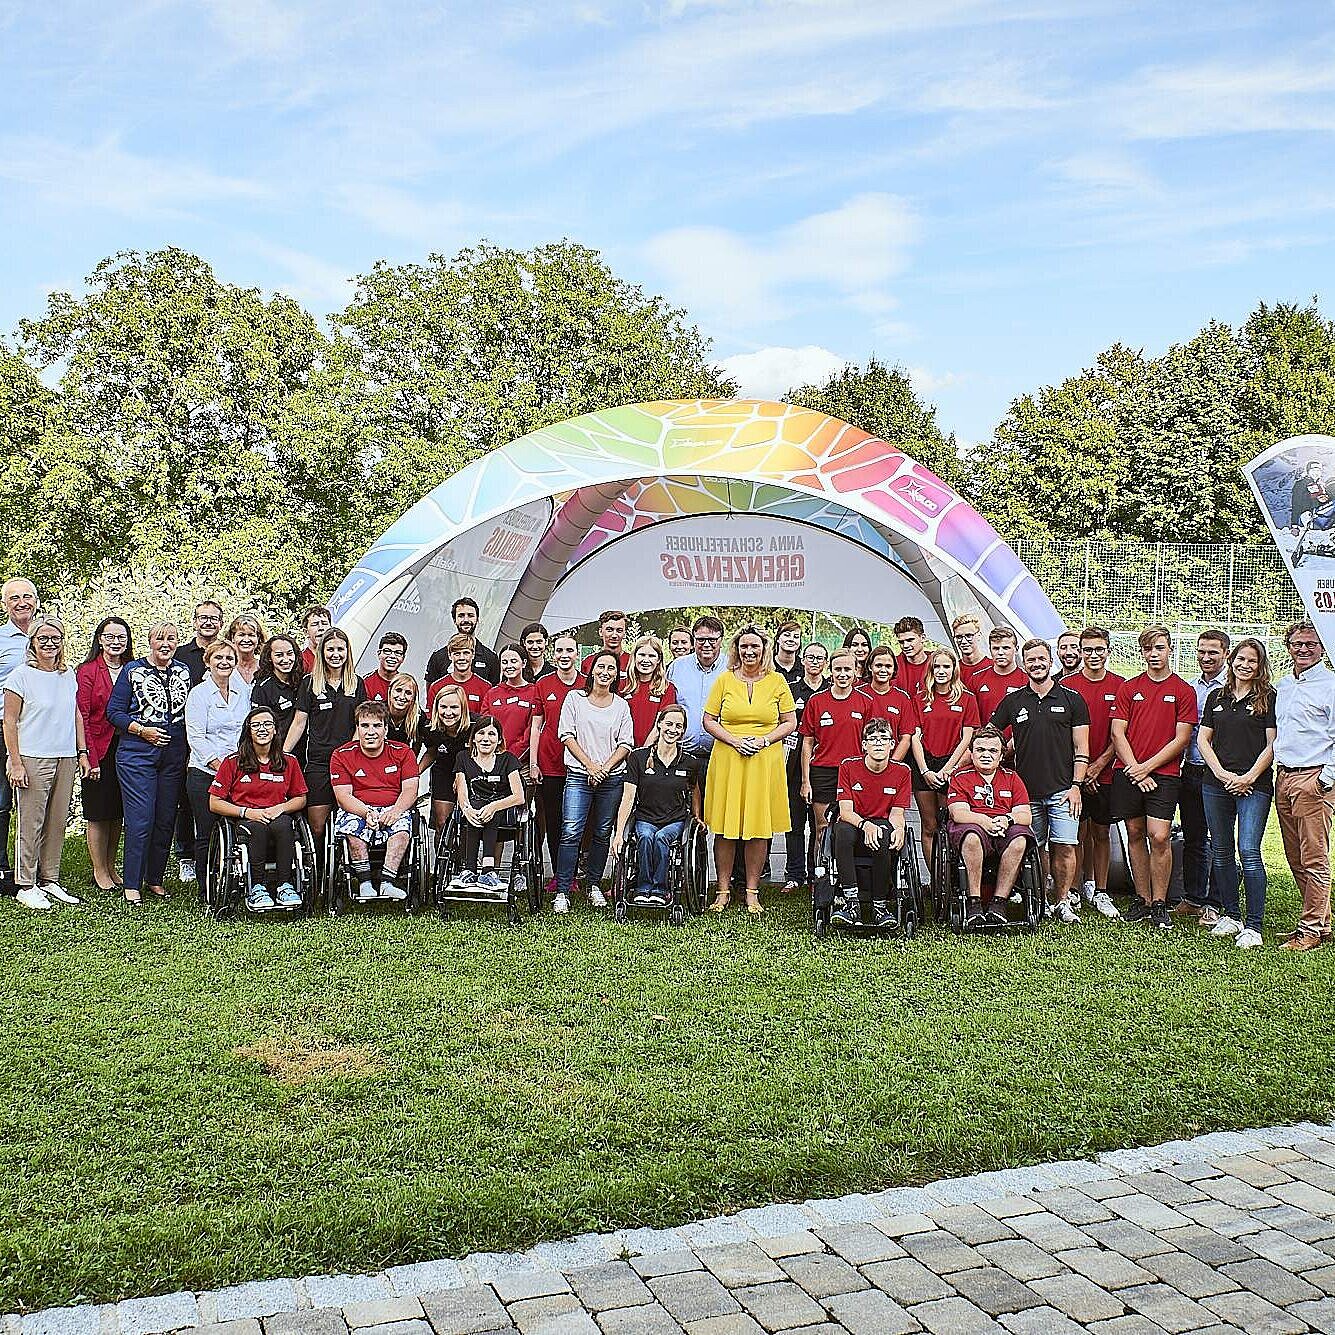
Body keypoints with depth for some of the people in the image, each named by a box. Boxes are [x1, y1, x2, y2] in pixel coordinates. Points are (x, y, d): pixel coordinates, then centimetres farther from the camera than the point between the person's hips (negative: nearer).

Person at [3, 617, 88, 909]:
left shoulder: (68, 675, 11)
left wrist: (82, 752, 13)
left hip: (66, 759, 5)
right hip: (33, 759, -5)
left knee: (58, 822, 8)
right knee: (31, 824, -2)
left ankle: (50, 880, 18)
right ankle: (26, 885, 6)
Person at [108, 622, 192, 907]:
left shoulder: (184, 672, 11)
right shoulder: (133, 671, 0)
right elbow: (114, 712, -1)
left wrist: (189, 747, 6)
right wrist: (142, 730, -13)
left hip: (175, 755, 4)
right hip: (137, 753, -4)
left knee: (166, 819, 7)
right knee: (140, 819, -8)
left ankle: (154, 878, 20)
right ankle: (132, 884, 1)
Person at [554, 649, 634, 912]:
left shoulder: (621, 705, 11)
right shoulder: (574, 698, 5)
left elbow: (625, 743, 7)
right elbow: (567, 735, 0)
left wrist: (605, 767, -7)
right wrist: (590, 765, -8)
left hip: (612, 777, 3)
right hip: (579, 775, -3)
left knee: (602, 834, 7)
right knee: (571, 832, -12)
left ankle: (594, 885, 20)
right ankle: (562, 892, -9)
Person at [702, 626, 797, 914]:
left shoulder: (777, 681, 6)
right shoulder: (725, 680, 5)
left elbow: (790, 722, 7)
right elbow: (709, 721, 5)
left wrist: (764, 740, -8)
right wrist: (735, 741, -10)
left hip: (765, 761, 0)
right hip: (727, 760, 0)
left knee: (759, 827, 2)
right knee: (725, 828, 1)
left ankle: (752, 892, 12)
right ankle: (723, 891, 11)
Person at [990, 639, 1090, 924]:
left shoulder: (1071, 698, 4)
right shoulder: (1013, 701, 8)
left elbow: (1081, 748, 3)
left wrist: (1076, 785, -5)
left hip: (1063, 790, -2)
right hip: (1027, 790, 2)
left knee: (1064, 847, -5)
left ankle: (1064, 902, 8)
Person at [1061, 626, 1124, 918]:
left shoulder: (1120, 686, 3)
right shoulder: (1067, 685, 1)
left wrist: (1099, 765, -7)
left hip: (1105, 773, 1)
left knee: (1101, 833, 7)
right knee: (1079, 831, 1)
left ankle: (1100, 892, 16)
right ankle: (1082, 886, 11)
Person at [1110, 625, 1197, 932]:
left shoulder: (1183, 691, 4)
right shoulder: (1128, 688, 11)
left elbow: (1181, 739, -1)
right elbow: (1118, 733, 5)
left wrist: (1147, 767, -9)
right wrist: (1134, 769, -7)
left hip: (1163, 774, -3)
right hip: (1128, 772, 3)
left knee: (1159, 837, -10)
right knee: (1135, 835, 6)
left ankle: (1159, 904, 1)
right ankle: (1141, 900, 15)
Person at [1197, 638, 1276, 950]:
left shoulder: (1268, 698, 2)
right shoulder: (1217, 697, 14)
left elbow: (1272, 745, -3)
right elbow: (1203, 739, 11)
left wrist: (1249, 778, -10)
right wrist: (1221, 773, -2)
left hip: (1254, 785, -5)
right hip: (1217, 784, 5)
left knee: (1249, 852, -12)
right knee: (1221, 853, 8)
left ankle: (1253, 925, -7)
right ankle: (1232, 915, 20)